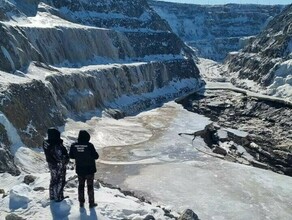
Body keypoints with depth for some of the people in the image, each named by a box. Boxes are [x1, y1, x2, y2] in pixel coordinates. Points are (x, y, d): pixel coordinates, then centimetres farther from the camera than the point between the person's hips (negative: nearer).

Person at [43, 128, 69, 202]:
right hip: (59, 166, -7)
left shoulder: (45, 143, -10)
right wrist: (66, 160, -5)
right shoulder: (57, 145, -34)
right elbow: (62, 157, -26)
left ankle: (52, 196, 41)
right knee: (60, 181, 12)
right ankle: (58, 197, 25)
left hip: (51, 164, 7)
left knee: (53, 179, 25)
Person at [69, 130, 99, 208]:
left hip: (79, 170, 3)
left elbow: (71, 156, 3)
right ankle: (91, 203, 16)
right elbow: (96, 156, -14)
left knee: (81, 186, 17)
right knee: (90, 186, 9)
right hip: (89, 169, -3)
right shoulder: (89, 145, -20)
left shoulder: (74, 146, -8)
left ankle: (81, 202, 24)